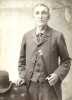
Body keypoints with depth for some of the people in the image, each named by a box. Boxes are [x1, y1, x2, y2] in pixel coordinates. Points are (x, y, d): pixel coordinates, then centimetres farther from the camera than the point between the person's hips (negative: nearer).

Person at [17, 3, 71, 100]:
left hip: (50, 86, -2)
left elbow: (66, 61, 3)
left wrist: (58, 75, -11)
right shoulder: (27, 36, 5)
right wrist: (22, 76, 2)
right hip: (30, 86, 2)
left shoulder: (57, 36, -4)